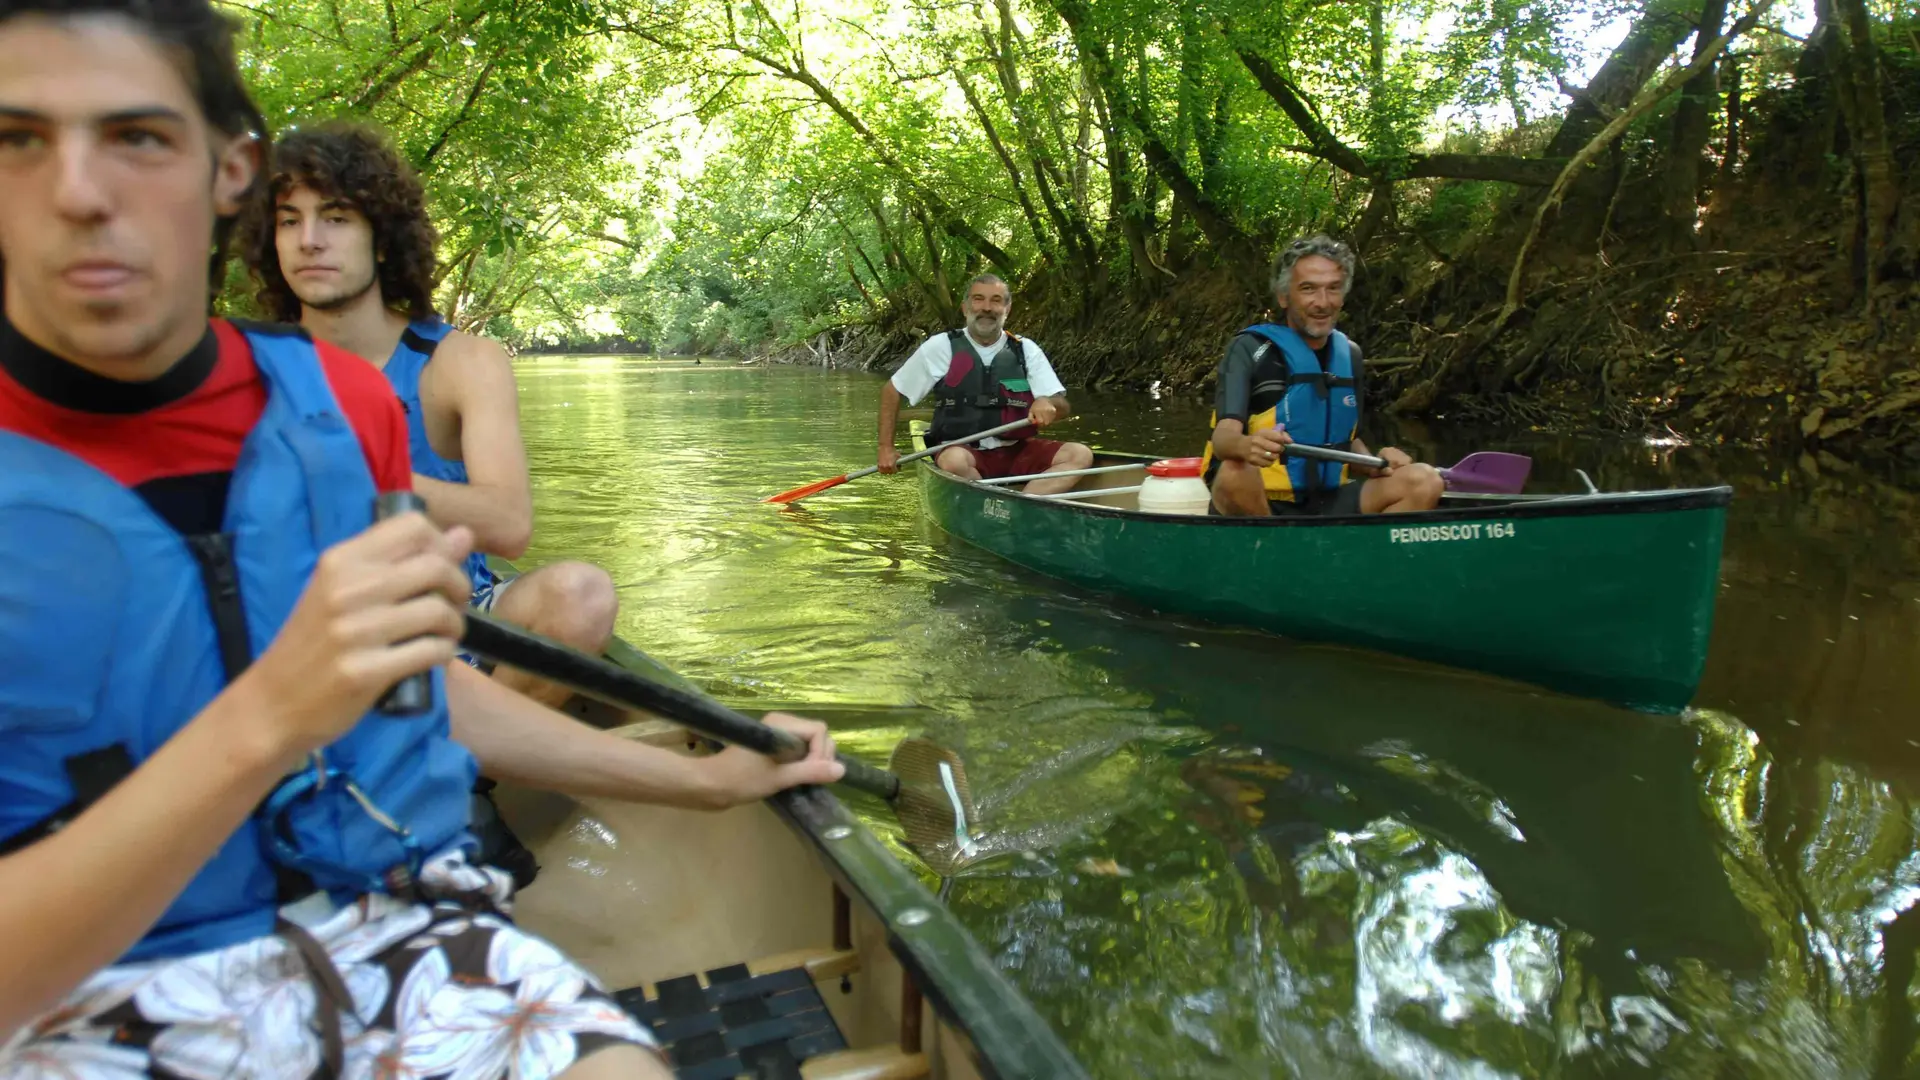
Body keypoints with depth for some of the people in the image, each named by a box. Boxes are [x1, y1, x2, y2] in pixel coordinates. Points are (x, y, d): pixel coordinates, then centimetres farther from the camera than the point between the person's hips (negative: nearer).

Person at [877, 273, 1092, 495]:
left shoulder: (1026, 350, 7)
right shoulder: (942, 347, 2)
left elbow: (1063, 408, 2)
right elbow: (891, 391, 9)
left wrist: (1047, 404, -23)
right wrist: (886, 447, 3)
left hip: (1016, 452, 3)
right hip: (962, 451, -3)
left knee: (1079, 454, -20)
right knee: (954, 460, -38)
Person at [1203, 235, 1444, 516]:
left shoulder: (1350, 355, 12)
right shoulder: (1251, 348, -7)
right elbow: (1223, 437, -21)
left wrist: (1376, 466, -3)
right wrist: (1246, 446, -46)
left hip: (1325, 505, 6)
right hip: (1255, 504, -6)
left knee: (1425, 481, -10)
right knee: (1233, 474, -38)